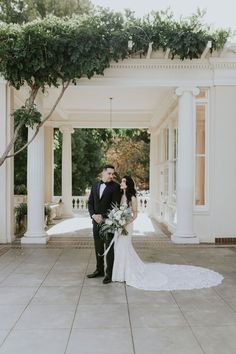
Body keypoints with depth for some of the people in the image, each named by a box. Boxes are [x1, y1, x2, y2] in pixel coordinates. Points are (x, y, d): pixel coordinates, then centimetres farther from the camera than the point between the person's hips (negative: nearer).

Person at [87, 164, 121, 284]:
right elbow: (90, 202, 8)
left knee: (109, 248, 2)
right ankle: (99, 270, 27)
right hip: (96, 221, 5)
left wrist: (103, 216, -16)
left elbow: (115, 205, -13)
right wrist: (93, 215, -7)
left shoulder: (115, 186, -7)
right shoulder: (95, 185, 8)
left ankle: (109, 273, 11)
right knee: (98, 247, 14)